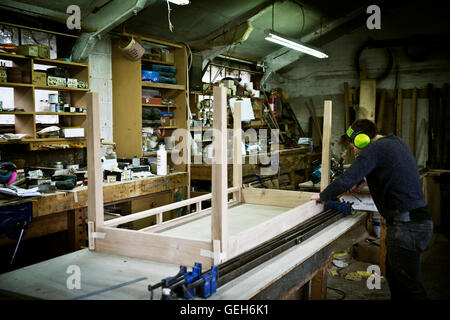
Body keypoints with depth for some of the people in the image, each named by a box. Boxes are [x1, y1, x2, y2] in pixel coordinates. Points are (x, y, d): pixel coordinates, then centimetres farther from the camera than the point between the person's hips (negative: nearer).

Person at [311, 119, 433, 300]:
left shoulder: (375, 148, -13)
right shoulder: (396, 142, 16)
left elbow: (347, 179, -20)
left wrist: (322, 196, -7)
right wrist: (361, 180, 30)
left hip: (407, 227, -10)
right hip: (421, 219, 10)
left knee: (410, 287, -4)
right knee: (394, 277, 20)